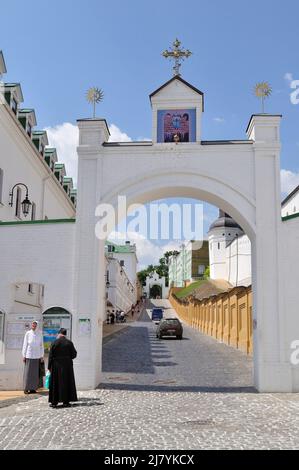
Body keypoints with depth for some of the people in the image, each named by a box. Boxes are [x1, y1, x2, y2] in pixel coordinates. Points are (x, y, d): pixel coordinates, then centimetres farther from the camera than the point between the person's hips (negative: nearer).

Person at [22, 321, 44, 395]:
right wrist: (24, 356, -2)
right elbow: (25, 345, 1)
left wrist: (42, 356, 4)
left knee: (35, 372, 2)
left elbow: (41, 345, 7)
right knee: (28, 372, -2)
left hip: (37, 356, 2)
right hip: (29, 355, -2)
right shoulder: (27, 333, 0)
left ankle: (33, 388, 8)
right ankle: (26, 388, 4)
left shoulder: (39, 334, 5)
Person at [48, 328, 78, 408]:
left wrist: (49, 367, 2)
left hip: (56, 365, -1)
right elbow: (74, 354, 0)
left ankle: (54, 402, 8)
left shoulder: (54, 343, -7)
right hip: (67, 365, 1)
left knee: (55, 383, 7)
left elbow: (50, 356, -6)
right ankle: (66, 401, 10)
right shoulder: (69, 343, -4)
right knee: (66, 383, 9)